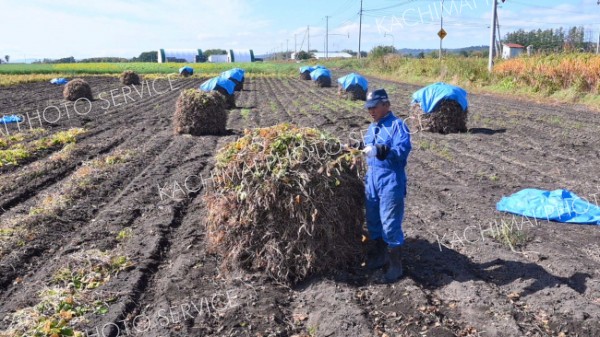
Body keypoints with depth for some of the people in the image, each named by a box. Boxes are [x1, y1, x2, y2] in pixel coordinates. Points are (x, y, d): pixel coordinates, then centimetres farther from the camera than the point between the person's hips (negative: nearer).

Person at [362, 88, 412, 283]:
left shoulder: (397, 125, -10)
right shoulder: (372, 127, 15)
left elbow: (403, 150, -24)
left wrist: (380, 151, -34)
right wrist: (360, 151, 7)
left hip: (391, 182, -8)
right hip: (372, 180, 8)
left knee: (390, 224, -4)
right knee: (373, 221, 15)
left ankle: (395, 264, 11)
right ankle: (379, 255, 33)